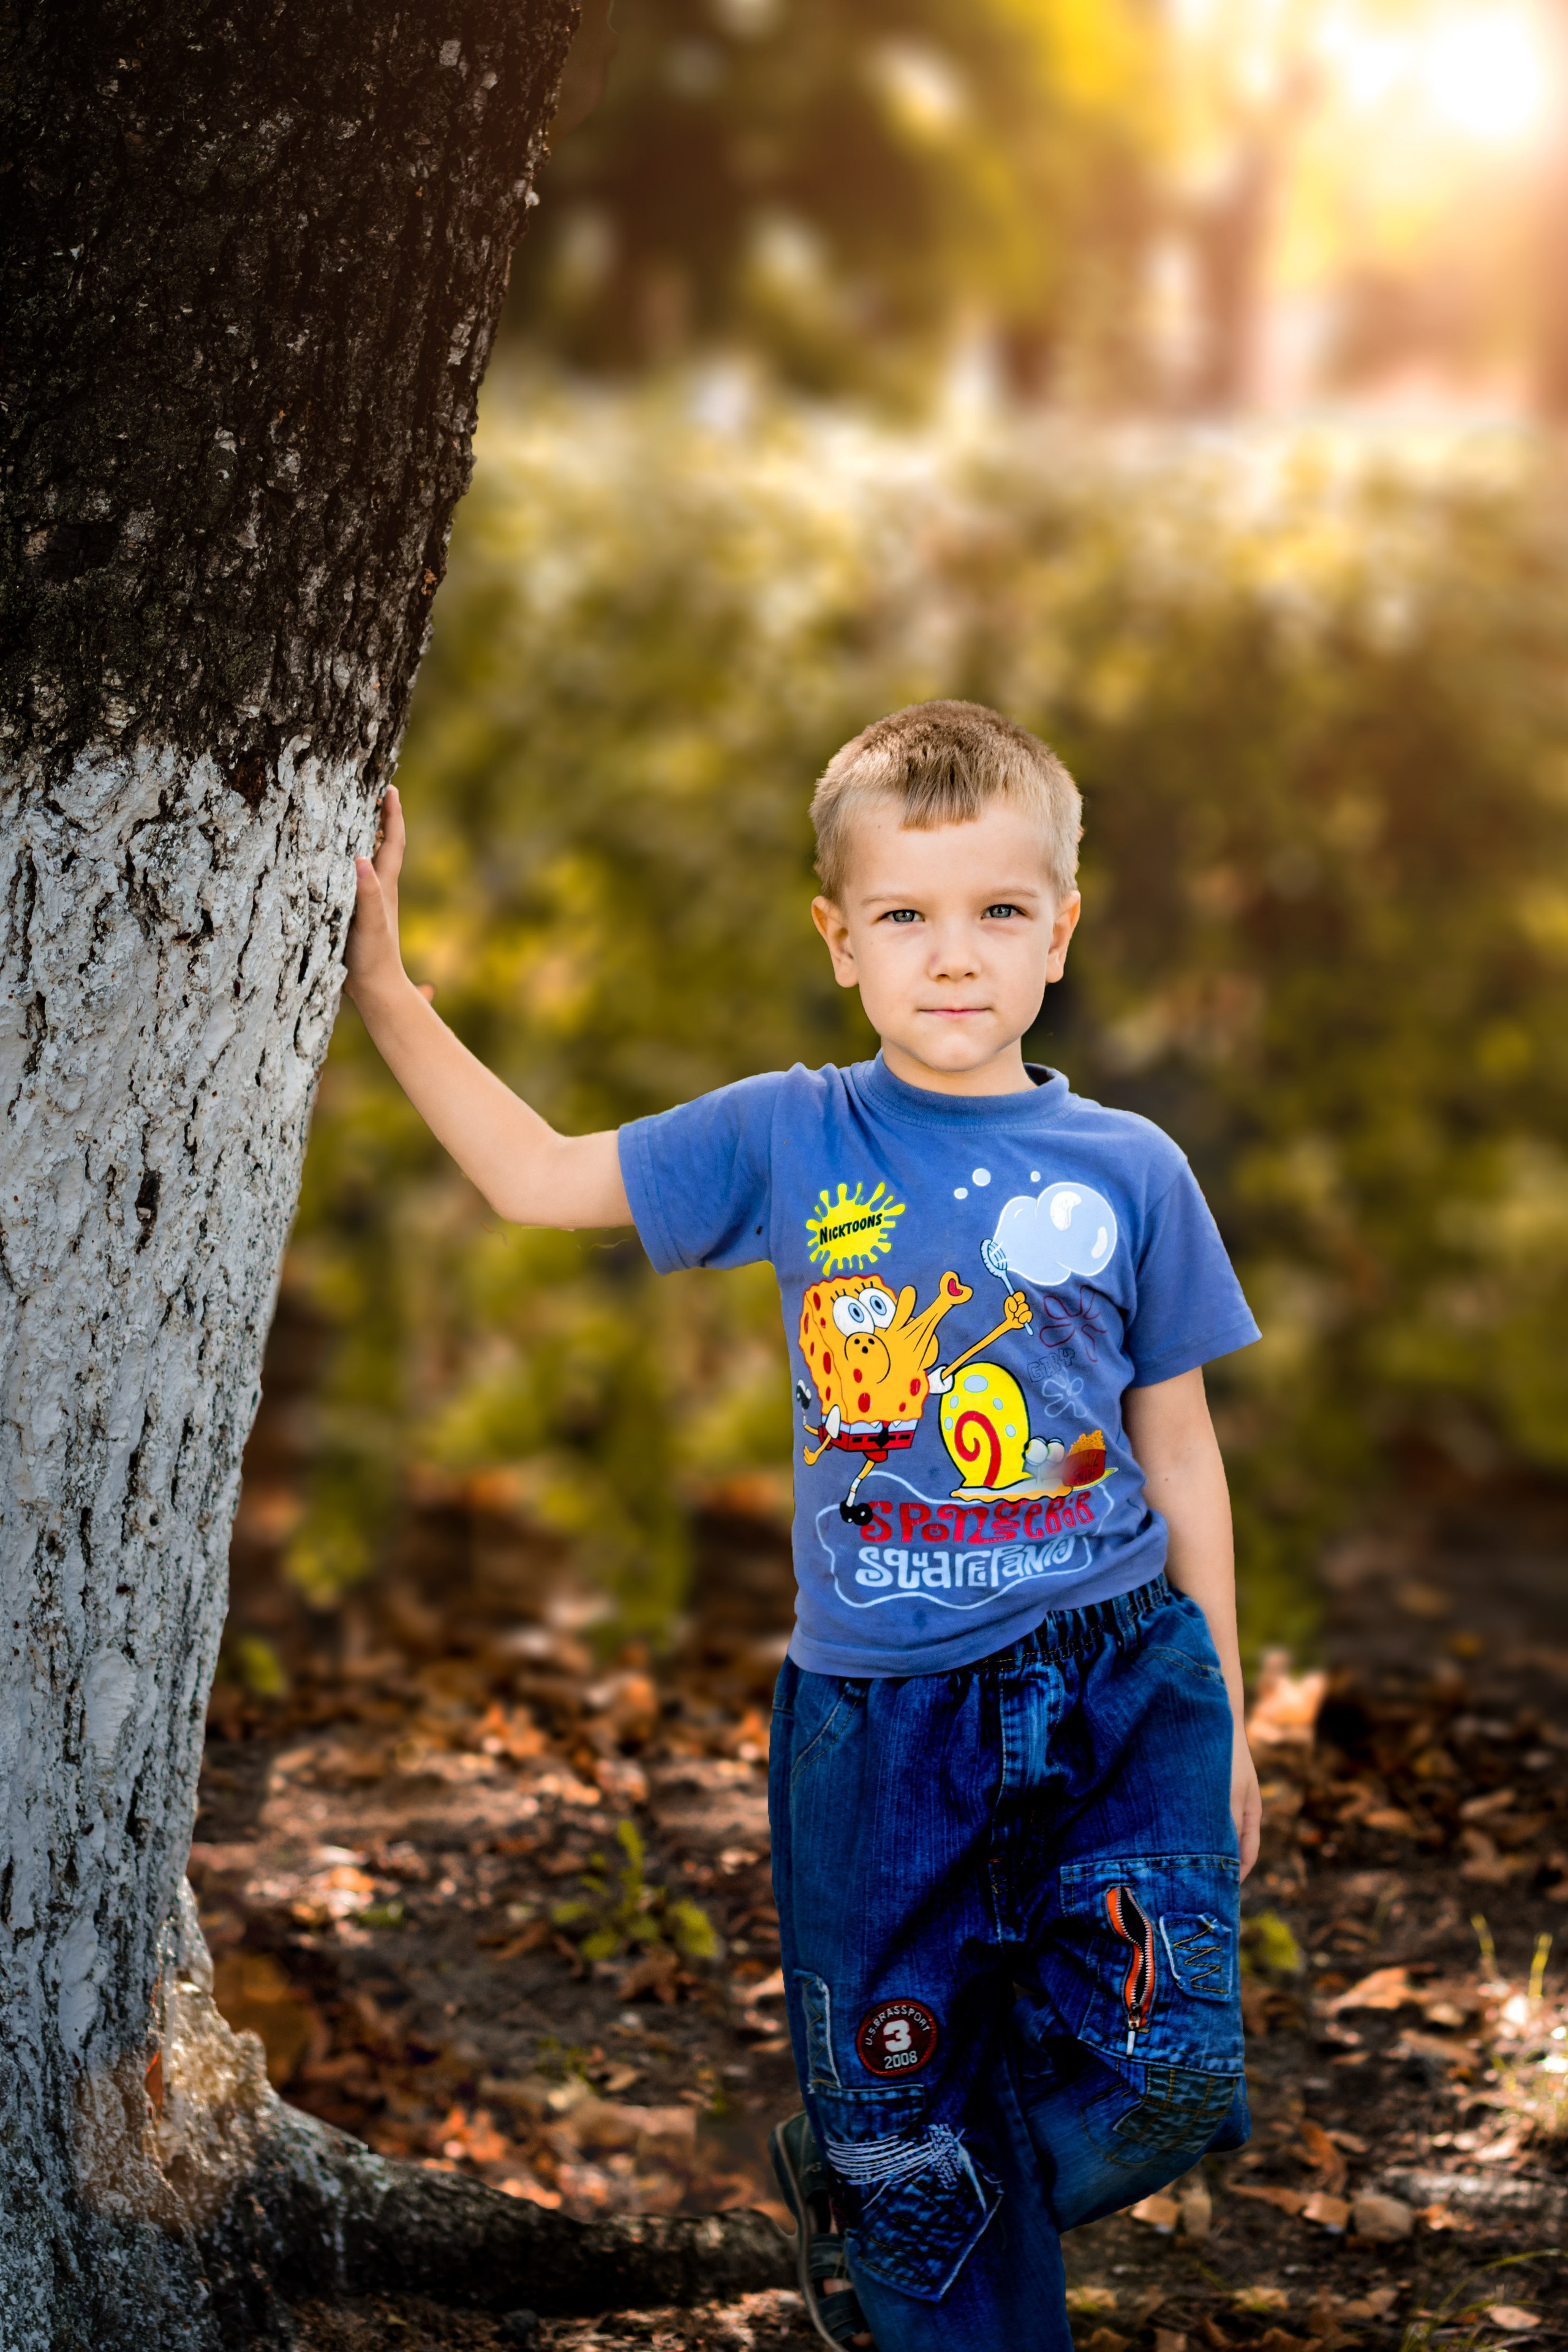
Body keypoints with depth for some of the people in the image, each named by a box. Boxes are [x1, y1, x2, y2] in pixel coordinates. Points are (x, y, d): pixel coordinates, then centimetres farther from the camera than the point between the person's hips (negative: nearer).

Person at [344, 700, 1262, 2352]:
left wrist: (1225, 1716, 11)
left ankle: (855, 2189, 16)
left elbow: (1178, 1451, 9)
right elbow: (541, 1178, 7)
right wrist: (376, 981, 1)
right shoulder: (790, 1140, 2)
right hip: (880, 1712, 0)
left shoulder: (1128, 1173, 2)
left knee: (1164, 2064, -12)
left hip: (1117, 1679, 0)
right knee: (900, 2107, 4)